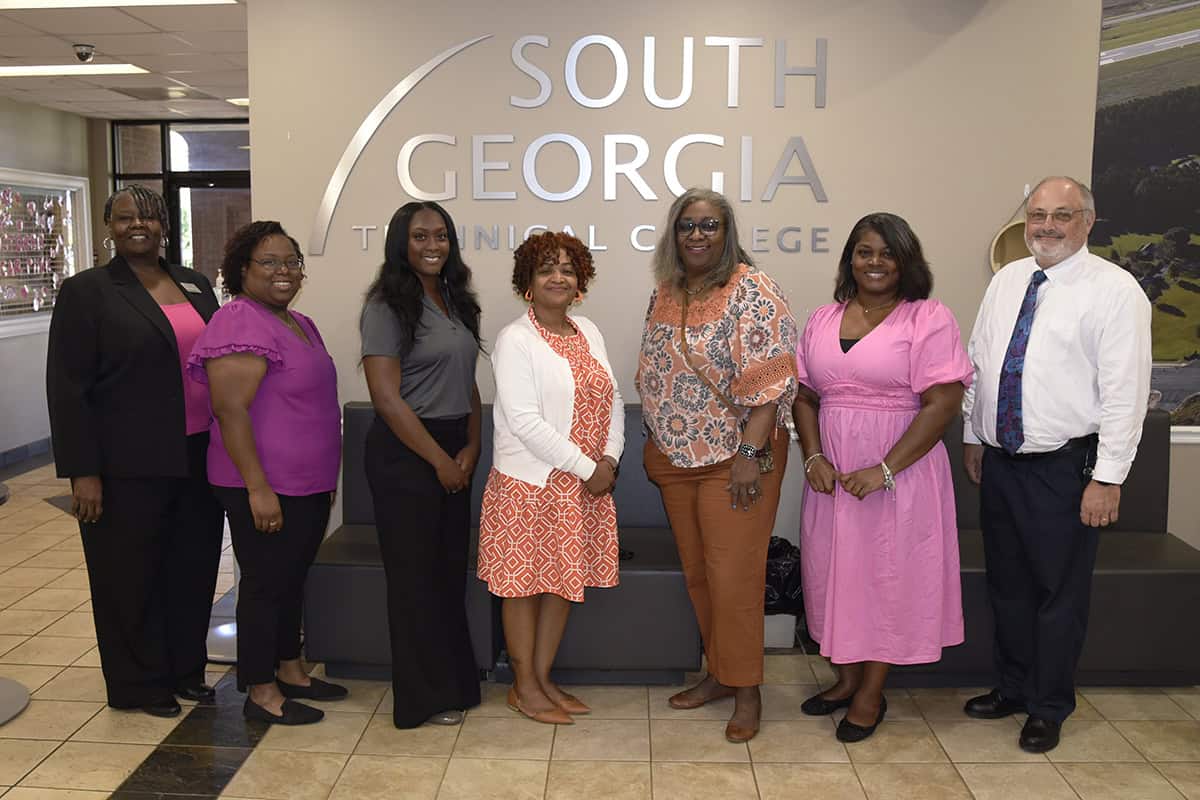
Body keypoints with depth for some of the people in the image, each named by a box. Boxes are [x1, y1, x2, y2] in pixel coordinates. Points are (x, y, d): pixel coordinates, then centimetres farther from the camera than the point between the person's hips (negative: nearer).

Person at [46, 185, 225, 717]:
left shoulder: (194, 285, 11)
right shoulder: (86, 292, -4)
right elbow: (67, 387, -8)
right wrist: (82, 472, -13)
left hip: (198, 458, 5)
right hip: (128, 468, -5)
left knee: (193, 568, 12)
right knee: (132, 576, 7)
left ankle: (187, 670, 29)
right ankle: (141, 685, 23)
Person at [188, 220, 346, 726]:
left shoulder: (301, 325, 14)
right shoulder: (240, 324, -16)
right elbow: (230, 410, -21)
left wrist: (328, 477, 22)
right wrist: (258, 487, -23)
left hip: (310, 484, 9)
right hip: (266, 488, -9)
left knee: (293, 578, 18)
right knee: (266, 583, 3)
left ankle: (290, 671, 32)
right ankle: (260, 692, 17)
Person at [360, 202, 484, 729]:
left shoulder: (457, 303, 12)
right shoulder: (387, 307, -10)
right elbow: (386, 397, -16)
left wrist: (470, 449, 0)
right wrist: (440, 459, -13)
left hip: (455, 452, 7)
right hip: (405, 453, -7)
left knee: (452, 569, 14)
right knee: (415, 575, 4)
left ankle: (456, 682, 29)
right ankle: (425, 696, 19)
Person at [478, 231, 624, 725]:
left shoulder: (589, 333, 10)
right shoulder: (516, 340, -12)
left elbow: (612, 401, 10)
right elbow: (524, 421, -19)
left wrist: (609, 458, -6)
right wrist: (586, 467, -17)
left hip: (586, 482, 7)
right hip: (530, 482, -6)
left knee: (565, 578, 13)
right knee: (524, 582, 5)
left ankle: (543, 677, 28)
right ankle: (523, 687, 20)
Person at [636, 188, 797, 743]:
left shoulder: (752, 291, -11)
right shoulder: (664, 293, 9)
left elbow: (769, 379, -18)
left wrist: (751, 452, -23)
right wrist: (655, 441, 14)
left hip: (734, 457, -6)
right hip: (675, 458, 7)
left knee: (733, 575, -1)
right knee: (697, 572, 14)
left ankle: (745, 689, 16)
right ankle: (718, 673, 30)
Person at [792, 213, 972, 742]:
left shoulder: (929, 319, -7)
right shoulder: (822, 321, 9)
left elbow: (942, 403, -14)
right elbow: (804, 396, 10)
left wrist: (884, 470, -18)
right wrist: (813, 457, -6)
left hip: (899, 473, -4)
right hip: (832, 474, 5)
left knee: (889, 574, 6)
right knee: (835, 570, 12)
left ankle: (871, 692, 22)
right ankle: (847, 676, 31)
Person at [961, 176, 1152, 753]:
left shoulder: (1114, 290, -10)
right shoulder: (1006, 281, 8)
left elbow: (1125, 390, -14)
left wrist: (1108, 477, -17)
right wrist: (973, 436, 14)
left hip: (1065, 468, -6)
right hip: (999, 461, 6)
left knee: (1060, 592, 8)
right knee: (1007, 584, 18)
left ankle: (1049, 708, 26)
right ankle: (1011, 688, 36)